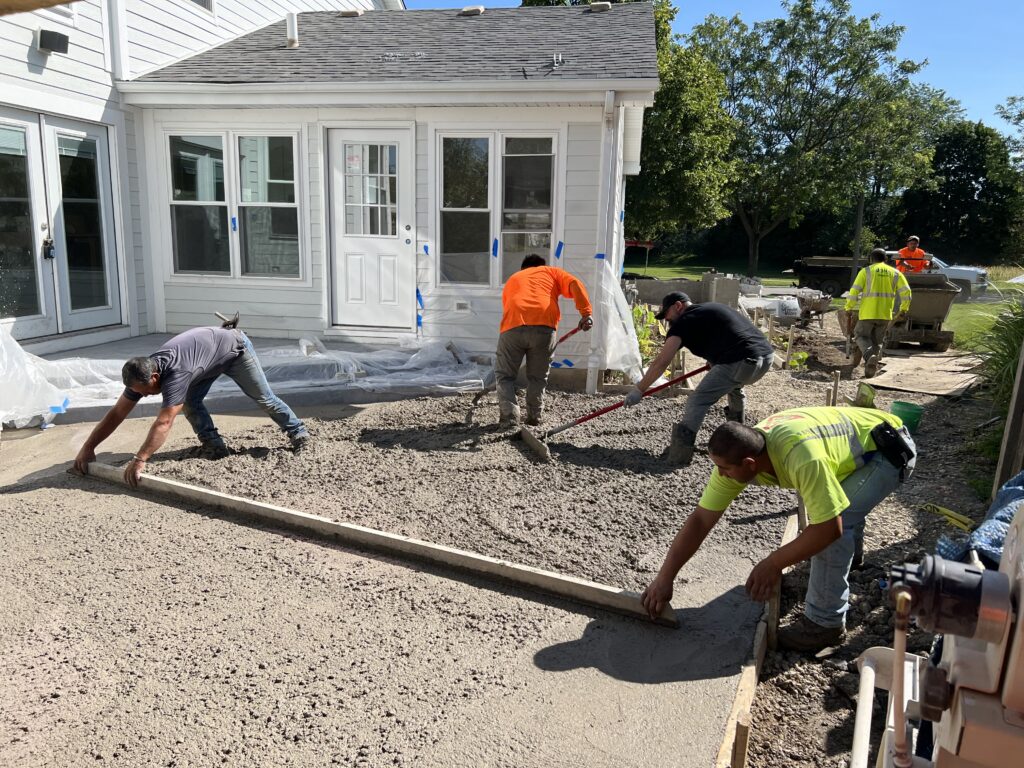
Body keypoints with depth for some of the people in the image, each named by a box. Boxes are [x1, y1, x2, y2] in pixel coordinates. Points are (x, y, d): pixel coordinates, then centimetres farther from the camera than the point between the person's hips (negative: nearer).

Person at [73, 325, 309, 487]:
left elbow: (164, 423, -49)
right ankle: (214, 445, 3)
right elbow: (116, 413, -16)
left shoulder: (176, 374, -43)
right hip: (210, 353, 7)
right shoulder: (142, 372, -20)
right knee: (190, 401, -9)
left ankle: (298, 432, 17)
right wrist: (88, 447, -21)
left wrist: (139, 460, -54)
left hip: (234, 347, -7)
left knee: (262, 397, 1)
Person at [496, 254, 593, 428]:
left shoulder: (512, 280, 34)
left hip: (513, 326, 1)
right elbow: (575, 284, 8)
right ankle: (534, 417, 19)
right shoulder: (551, 271, 27)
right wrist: (586, 313, -1)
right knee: (538, 377, 18)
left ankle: (509, 416, 2)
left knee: (505, 375, 14)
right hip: (544, 326, 0)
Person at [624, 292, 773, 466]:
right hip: (767, 355, 9)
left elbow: (661, 362, -3)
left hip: (741, 363, -9)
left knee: (697, 402, -3)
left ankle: (678, 456, -5)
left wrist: (639, 390, 2)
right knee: (734, 387, 36)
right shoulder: (711, 308, 27)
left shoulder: (685, 320, 3)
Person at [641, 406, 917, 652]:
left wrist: (774, 564, -28)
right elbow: (701, 519, -16)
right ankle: (851, 550, 58)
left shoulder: (801, 458, -43)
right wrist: (664, 578, -17)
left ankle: (826, 622, -8)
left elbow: (830, 527, -36)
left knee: (834, 520, -24)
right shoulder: (738, 454, -19)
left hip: (892, 449, -8)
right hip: (857, 437, 8)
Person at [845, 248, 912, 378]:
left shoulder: (866, 271, 1)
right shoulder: (895, 273, 9)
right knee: (877, 341, 14)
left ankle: (869, 356, -16)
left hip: (867, 313, -3)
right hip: (885, 314, 3)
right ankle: (871, 367, 7)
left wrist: (849, 309, 1)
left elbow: (854, 291, -7)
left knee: (861, 335, 11)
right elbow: (906, 292, 3)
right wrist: (903, 310, 14)